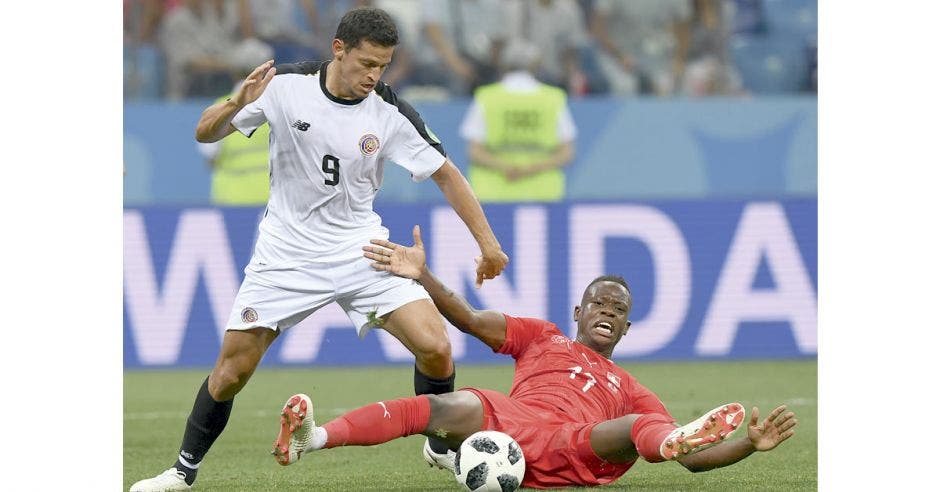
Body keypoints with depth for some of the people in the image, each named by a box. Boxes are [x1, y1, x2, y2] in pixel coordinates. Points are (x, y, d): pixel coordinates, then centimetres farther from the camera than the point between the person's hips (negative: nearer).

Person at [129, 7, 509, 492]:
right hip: (286, 251, -1)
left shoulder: (390, 113, -11)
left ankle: (444, 448, 10)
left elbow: (445, 173, 0)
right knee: (231, 370, -3)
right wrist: (238, 104, -26)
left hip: (360, 249, 1)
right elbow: (205, 133, -5)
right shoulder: (286, 85, -13)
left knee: (435, 347, -15)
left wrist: (487, 243, -3)